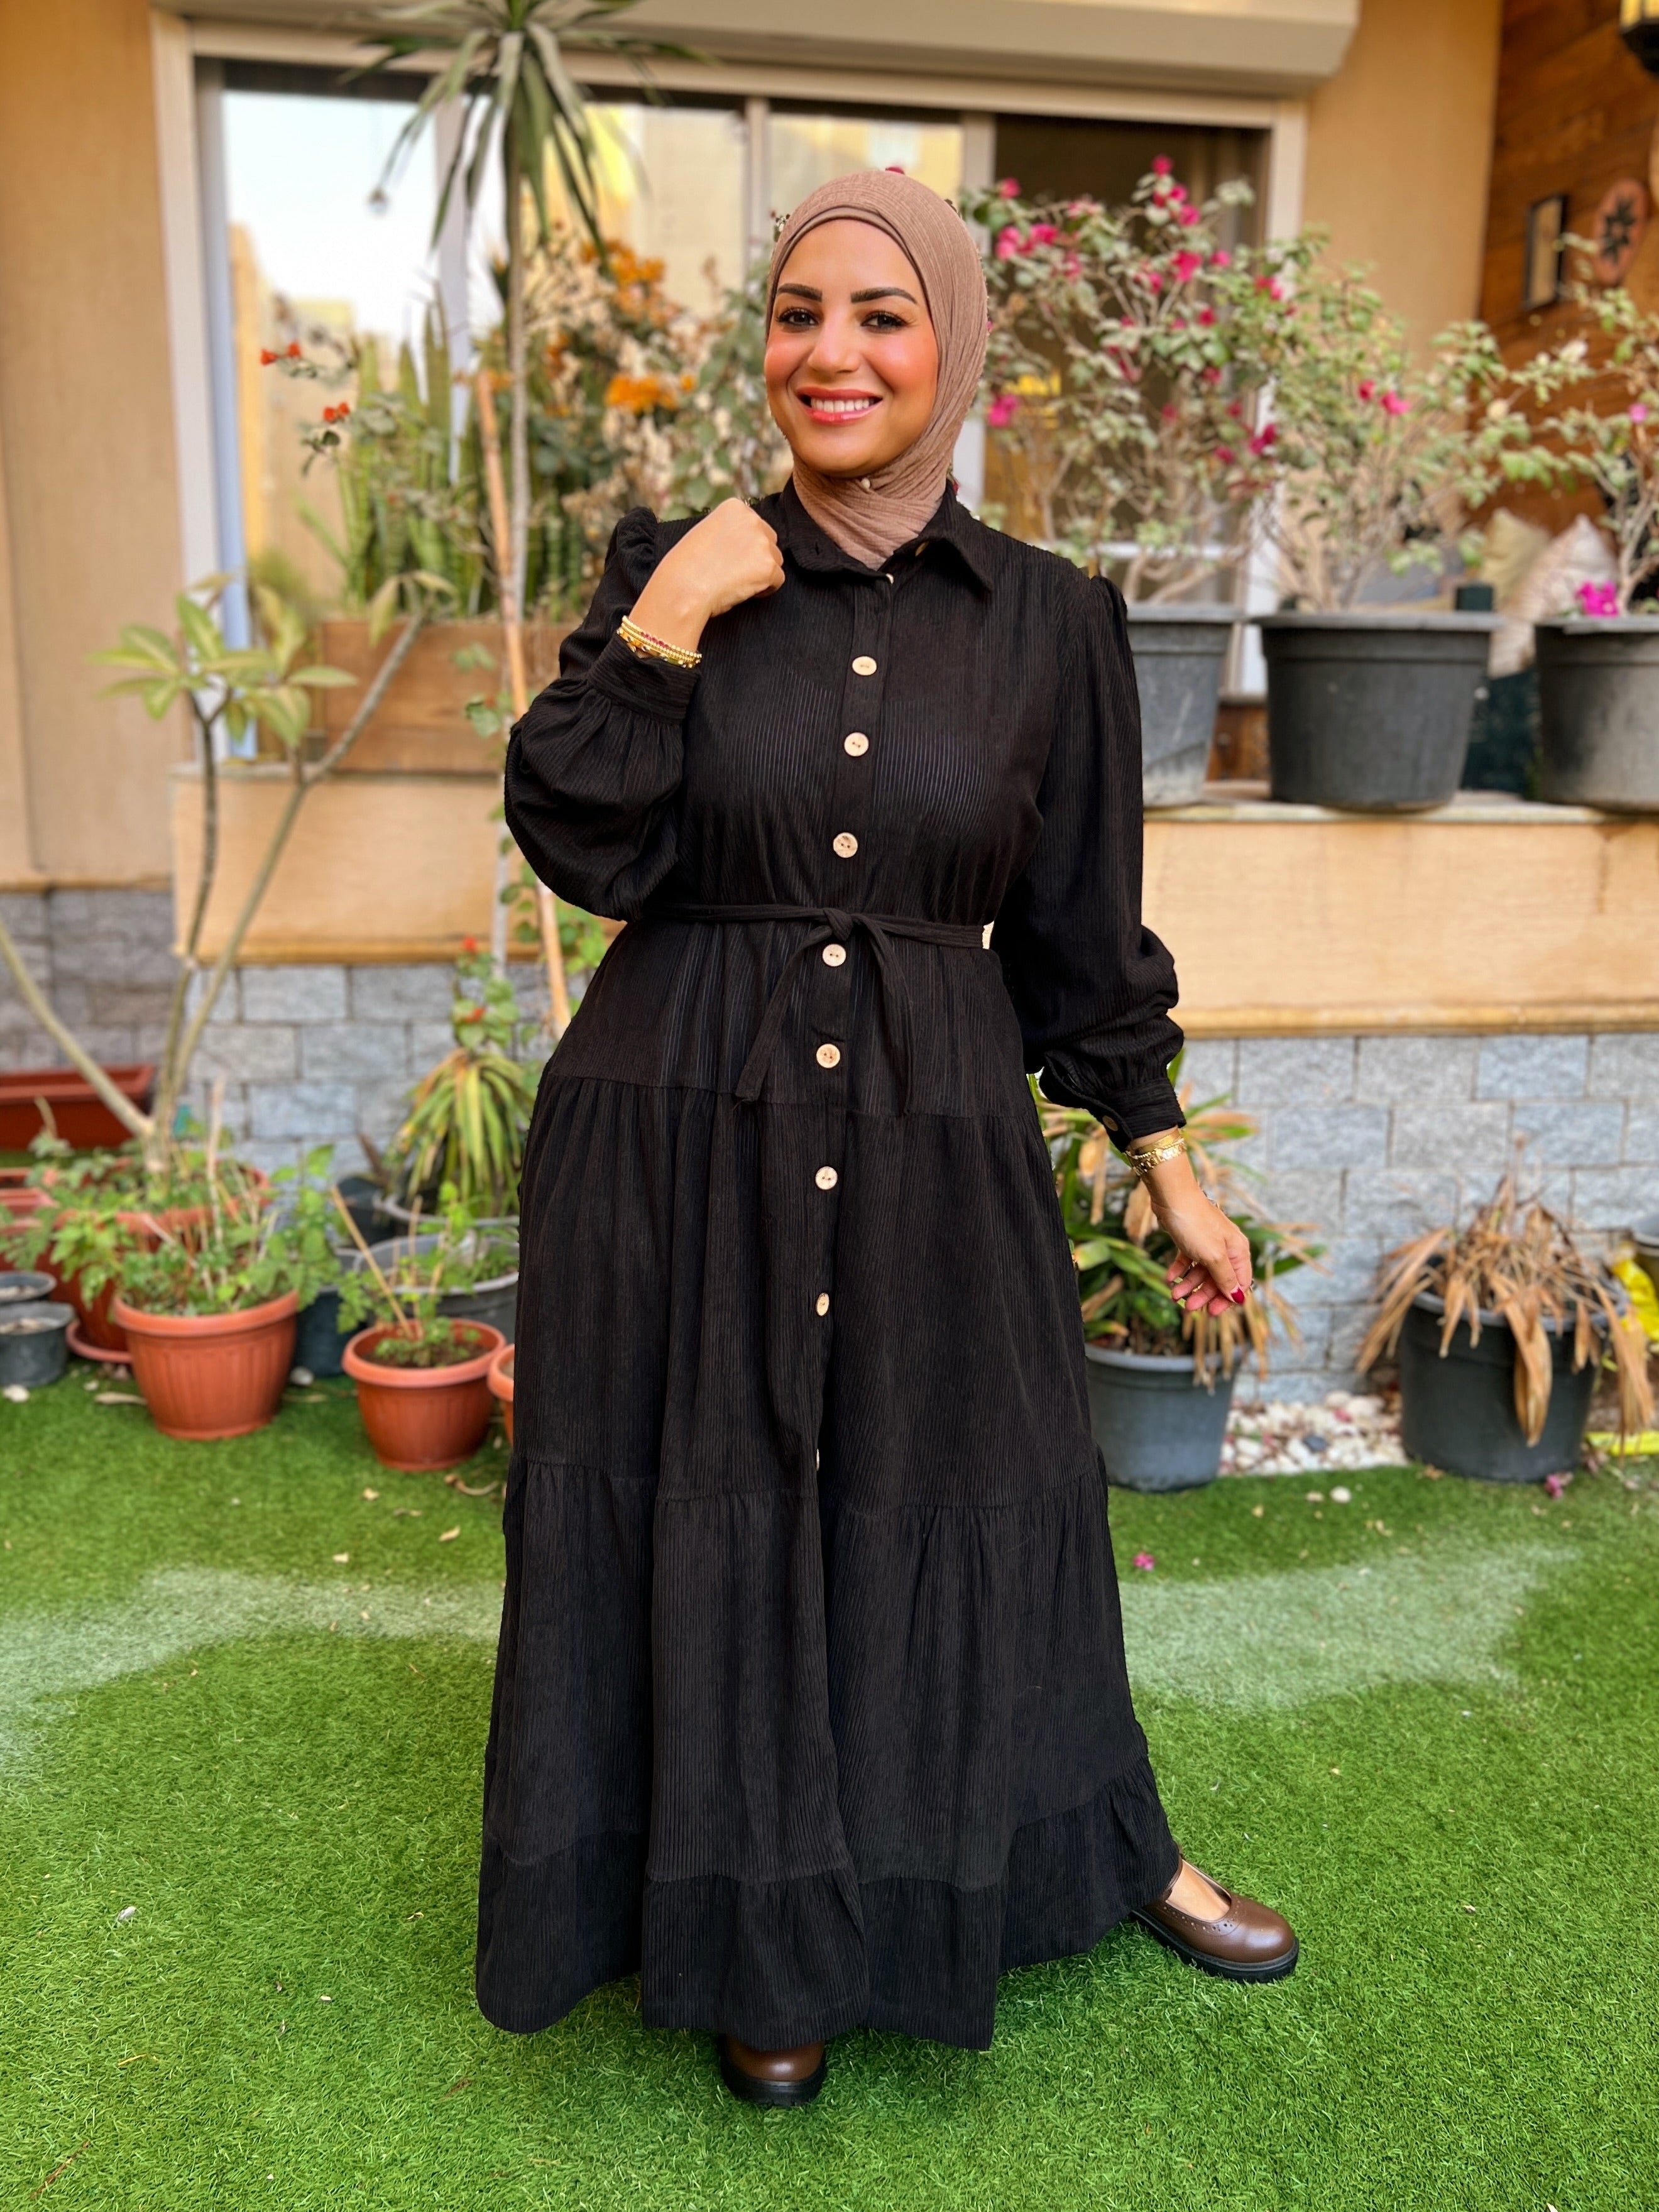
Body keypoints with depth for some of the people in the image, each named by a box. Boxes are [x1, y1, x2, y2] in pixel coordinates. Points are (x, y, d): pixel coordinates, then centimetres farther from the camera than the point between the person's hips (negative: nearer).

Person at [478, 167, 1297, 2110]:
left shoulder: (1048, 623, 2)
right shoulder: (675, 568, 1)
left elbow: (1083, 933, 6)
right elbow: (580, 847, -7)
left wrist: (1167, 1169, 8)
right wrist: (669, 620, -15)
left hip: (935, 1156, 1)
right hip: (680, 1144, 0)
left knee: (976, 1529, 14)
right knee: (715, 1538, 10)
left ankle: (1107, 1857, 43)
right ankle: (761, 1939, 36)